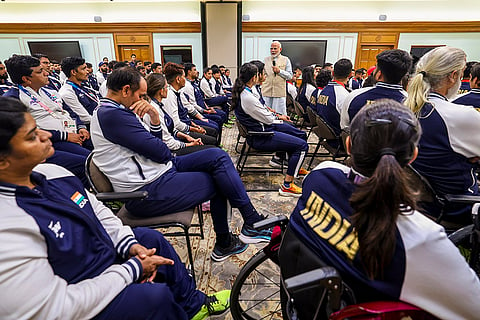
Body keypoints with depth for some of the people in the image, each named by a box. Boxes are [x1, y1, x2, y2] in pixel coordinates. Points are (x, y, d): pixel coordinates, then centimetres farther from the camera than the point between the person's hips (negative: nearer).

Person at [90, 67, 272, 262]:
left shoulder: (110, 112, 15)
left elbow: (154, 144, 12)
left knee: (217, 156, 2)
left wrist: (154, 116, -4)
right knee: (220, 180, -7)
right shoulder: (112, 115, -19)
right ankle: (253, 224, 14)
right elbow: (162, 153, -19)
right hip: (147, 193, -10)